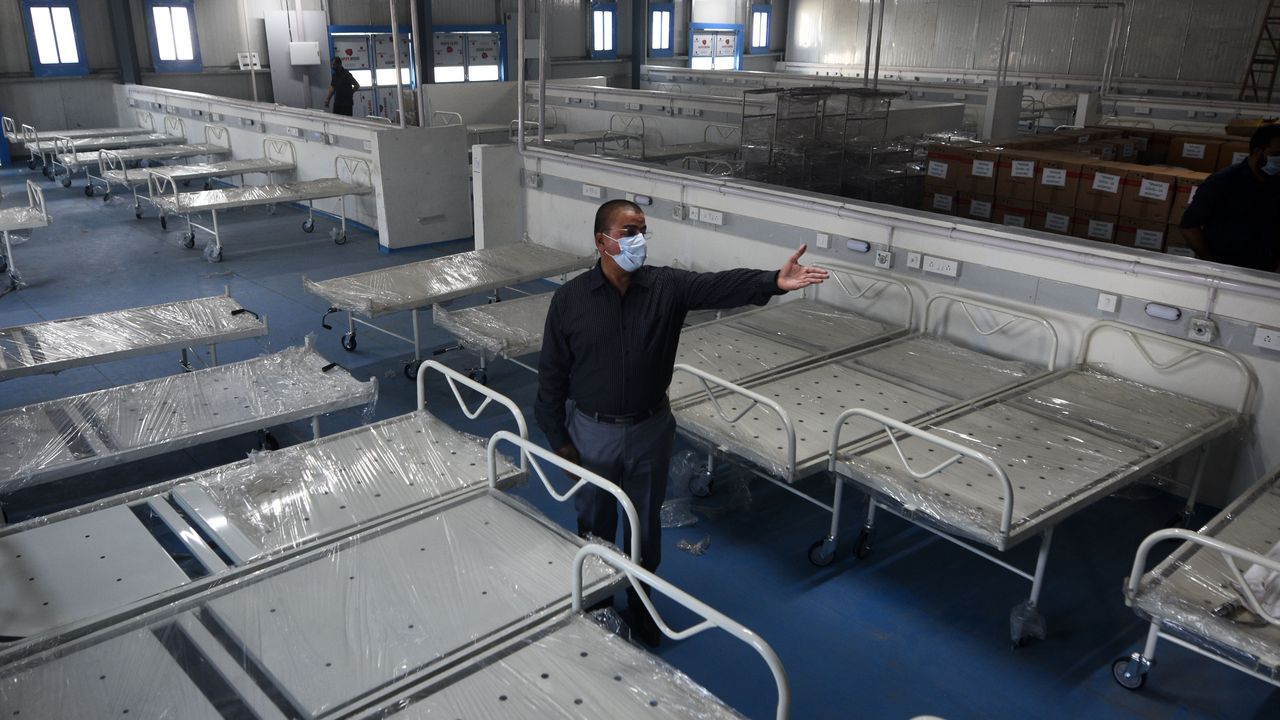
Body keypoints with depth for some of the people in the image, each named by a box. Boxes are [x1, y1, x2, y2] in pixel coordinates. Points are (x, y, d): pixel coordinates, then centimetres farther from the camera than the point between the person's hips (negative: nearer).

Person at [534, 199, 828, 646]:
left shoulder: (666, 286, -9)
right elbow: (552, 374, -6)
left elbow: (719, 286, -27)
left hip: (650, 430, 1)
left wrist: (774, 281, -46)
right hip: (592, 432, -1)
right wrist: (558, 438, -6)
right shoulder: (570, 299, -11)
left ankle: (640, 599, 42)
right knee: (595, 524, 18)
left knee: (645, 523, 18)